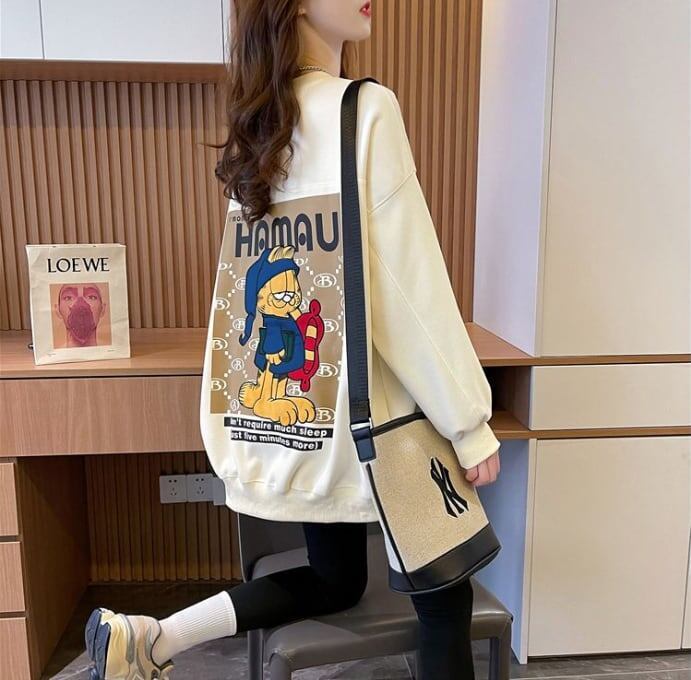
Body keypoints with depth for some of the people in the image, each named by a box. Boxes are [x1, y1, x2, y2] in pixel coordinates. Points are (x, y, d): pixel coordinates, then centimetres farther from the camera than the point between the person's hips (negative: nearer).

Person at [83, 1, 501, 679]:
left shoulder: (259, 129, 9)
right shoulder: (366, 110, -12)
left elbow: (251, 285, 12)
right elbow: (411, 284, -16)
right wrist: (469, 421, -9)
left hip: (303, 413, 8)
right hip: (370, 410, -7)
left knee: (336, 579, 25)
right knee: (444, 598, 11)